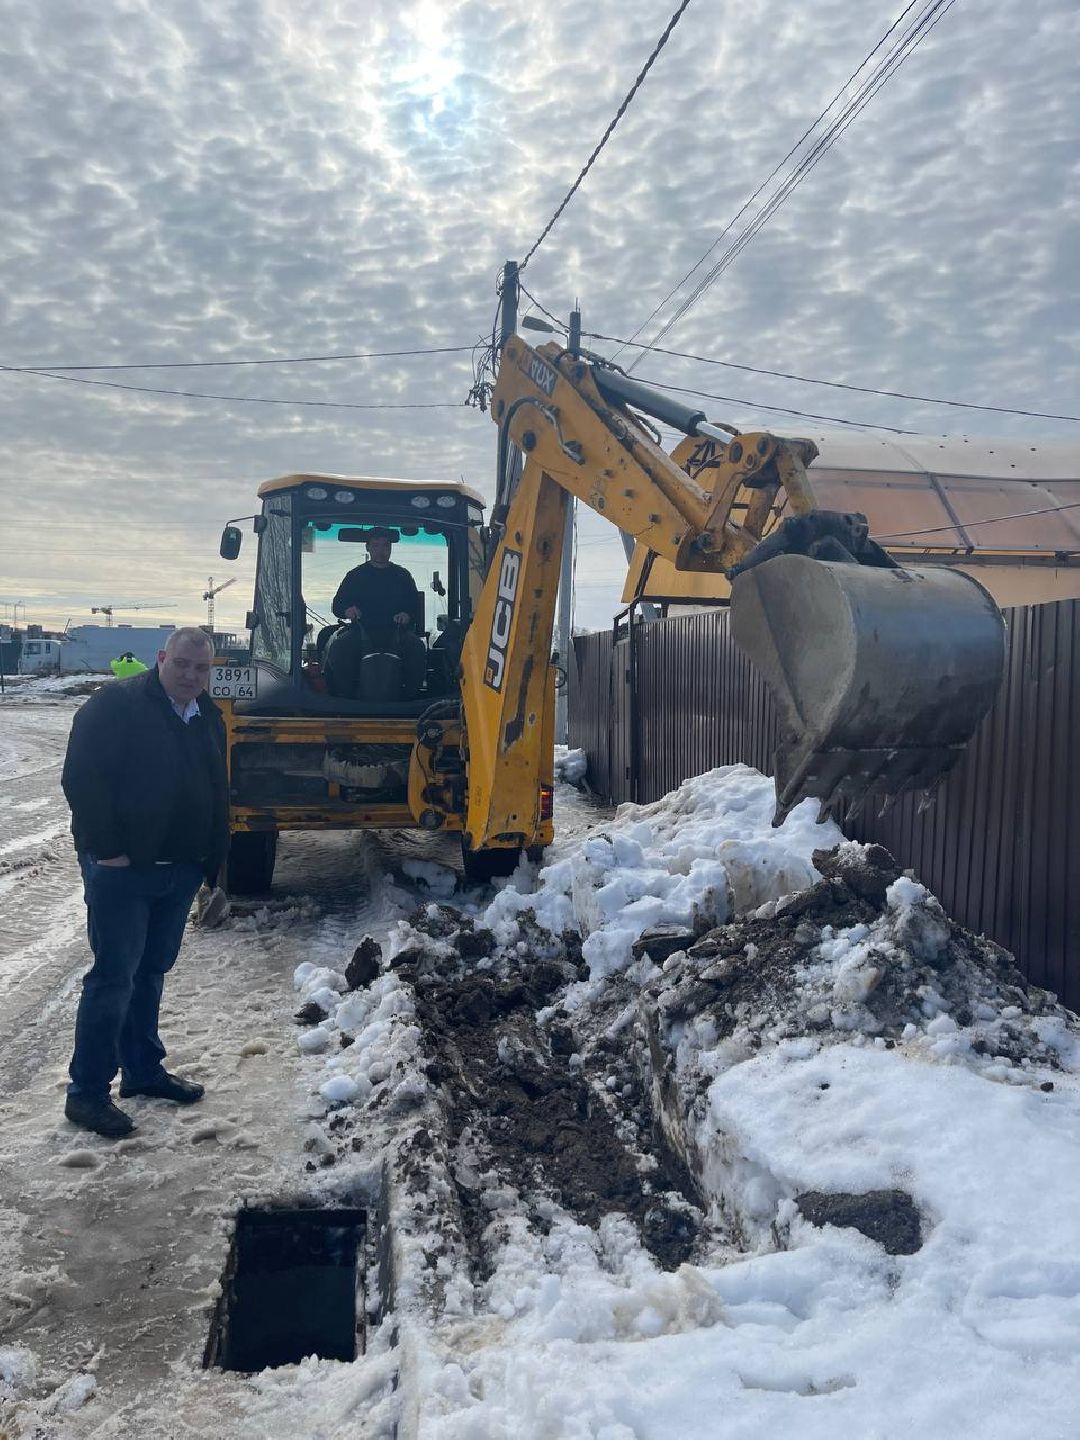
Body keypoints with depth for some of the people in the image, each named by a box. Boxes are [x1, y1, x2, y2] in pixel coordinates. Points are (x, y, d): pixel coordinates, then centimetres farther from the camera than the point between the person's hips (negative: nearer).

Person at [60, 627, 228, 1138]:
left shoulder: (208, 717, 11)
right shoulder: (115, 705, -12)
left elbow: (217, 792, 19)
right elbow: (81, 780, -16)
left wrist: (214, 854, 12)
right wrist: (108, 850, -19)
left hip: (180, 869, 7)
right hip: (121, 867, -7)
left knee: (152, 971, 17)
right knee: (113, 976, -4)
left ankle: (143, 1069, 30)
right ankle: (86, 1091, 8)